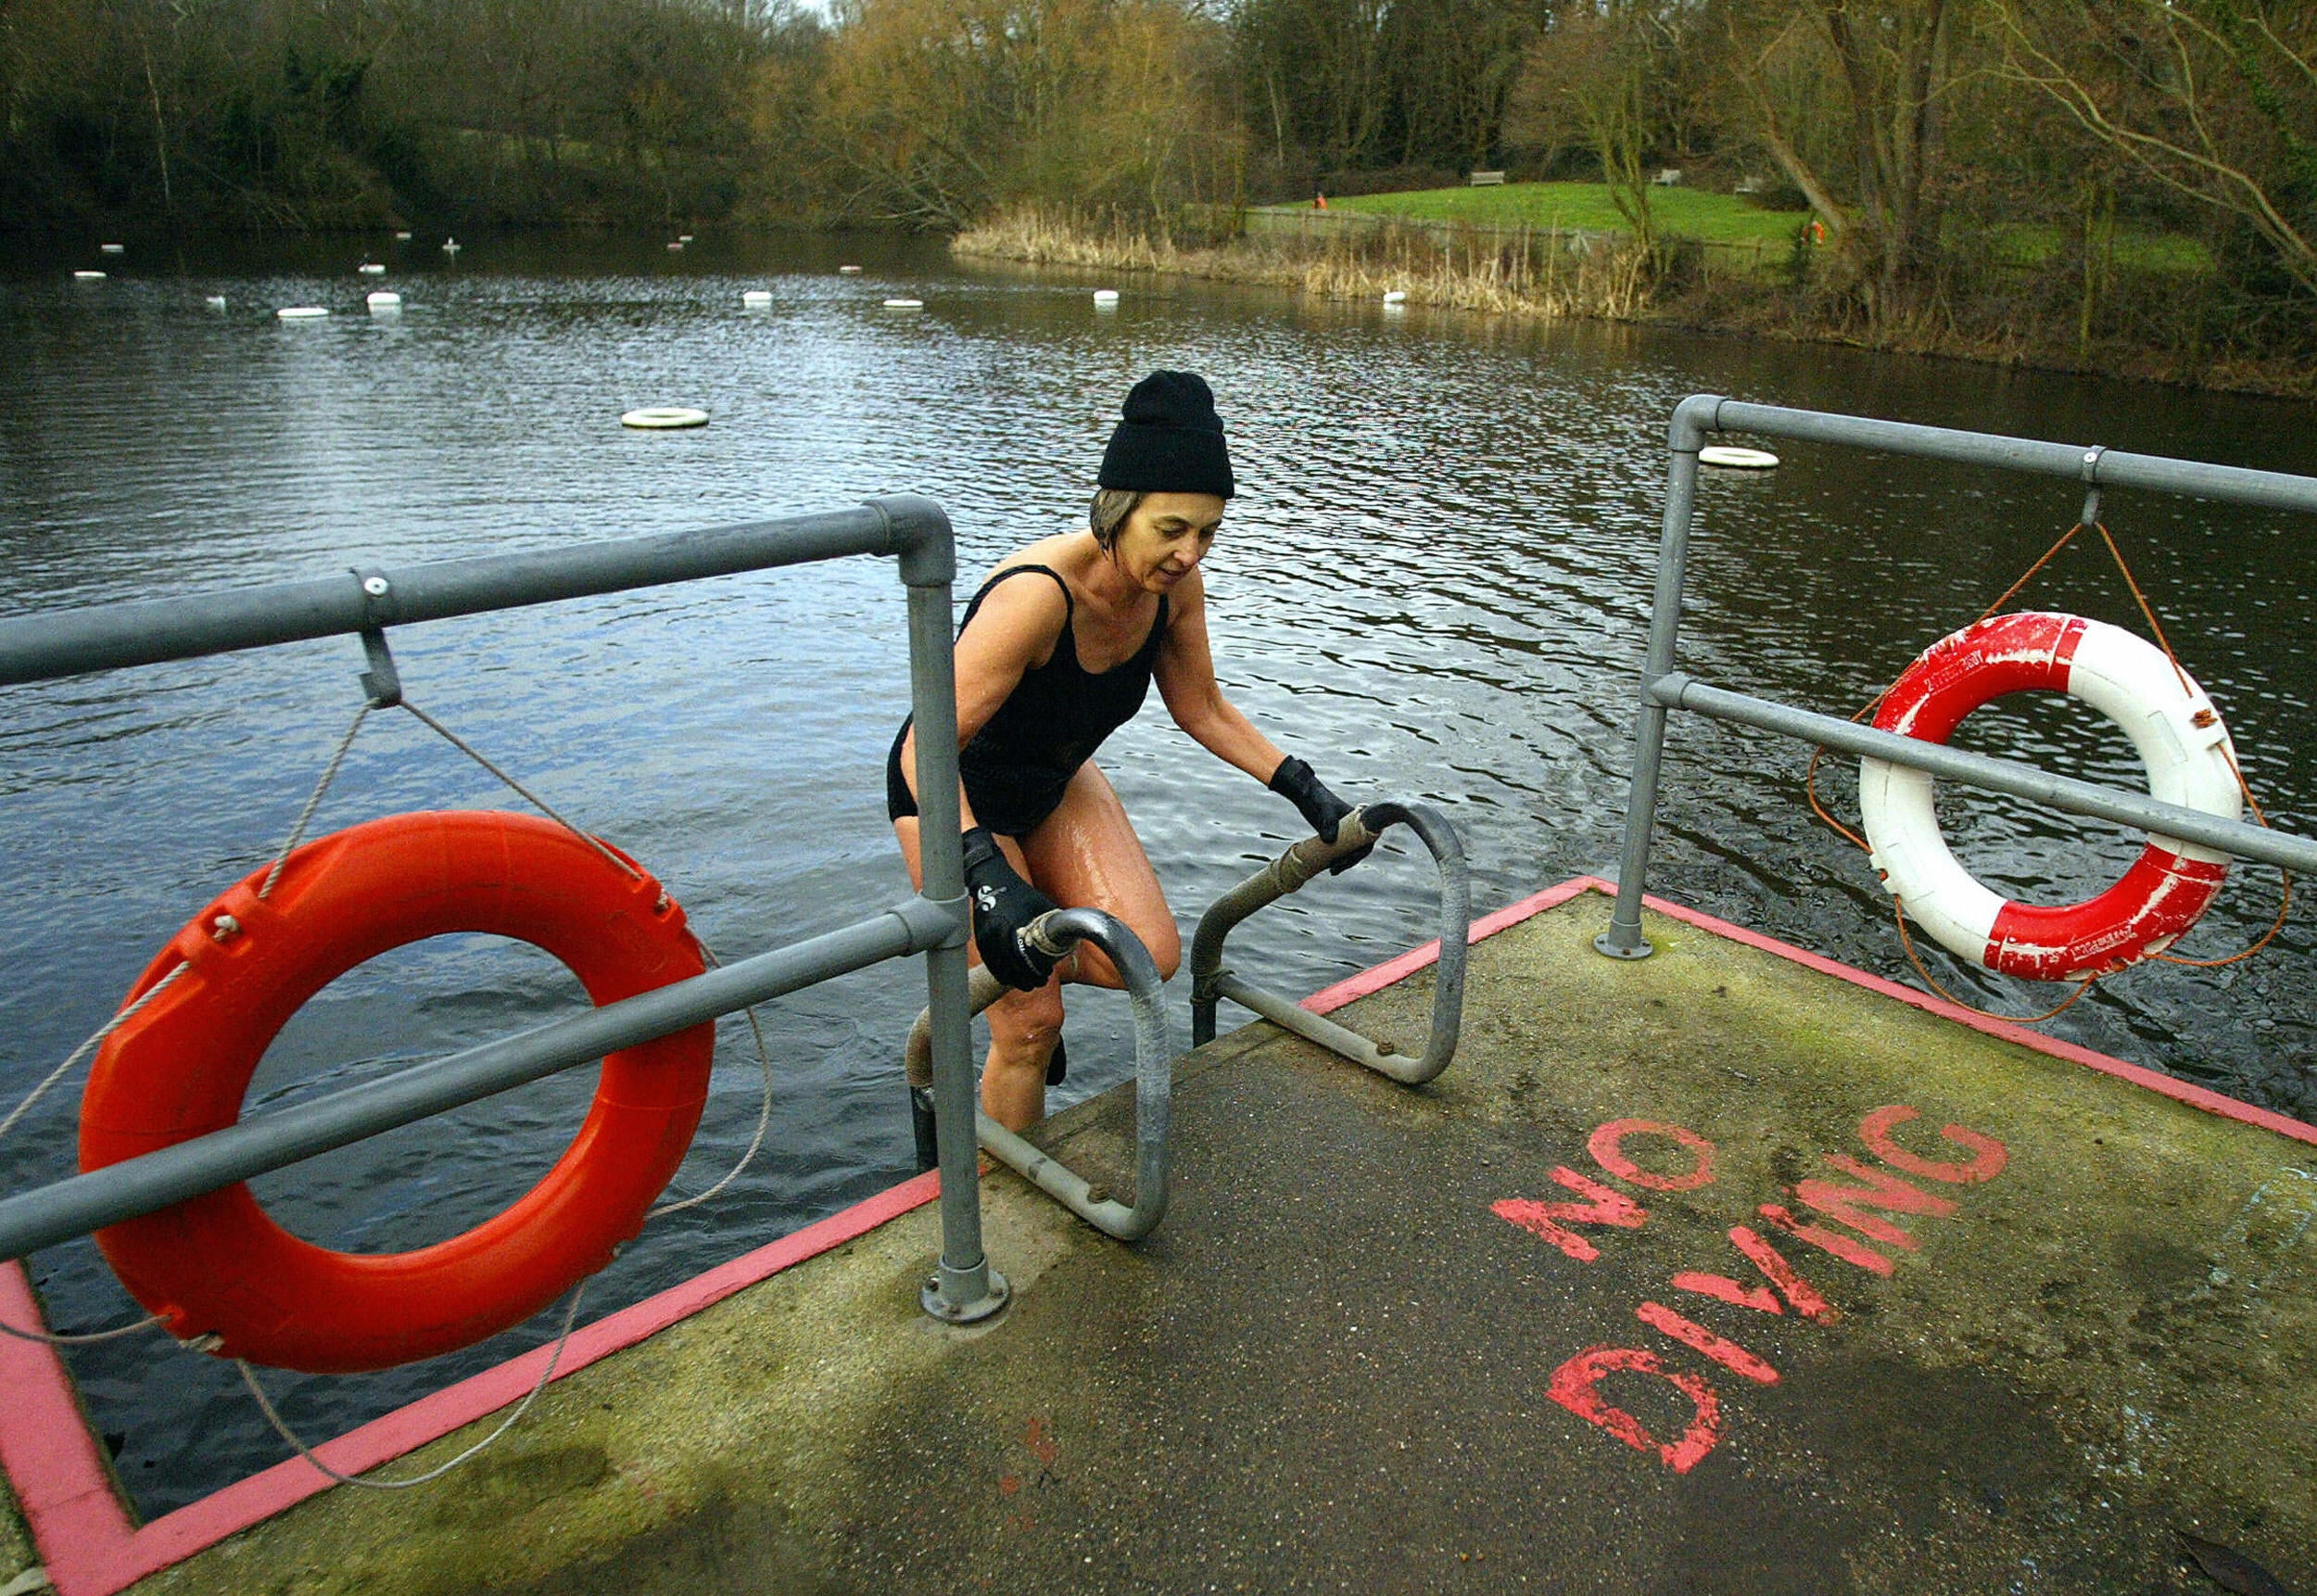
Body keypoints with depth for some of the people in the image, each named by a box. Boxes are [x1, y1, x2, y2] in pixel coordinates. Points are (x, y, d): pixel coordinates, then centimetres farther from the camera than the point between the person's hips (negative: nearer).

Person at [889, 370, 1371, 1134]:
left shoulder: (1175, 586, -16)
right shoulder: (1037, 595, -37)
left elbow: (1202, 708, 1)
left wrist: (1304, 791, -4)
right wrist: (989, 879, -50)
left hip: (1056, 781, 6)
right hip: (955, 796, -6)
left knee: (1150, 957, -7)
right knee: (1031, 1025, -5)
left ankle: (1015, 976, 25)